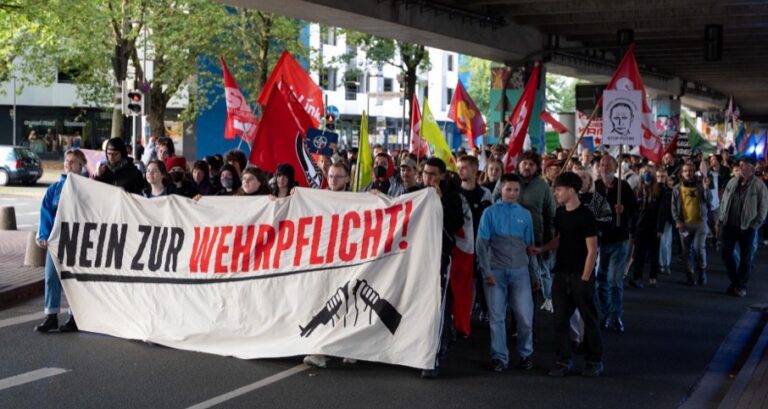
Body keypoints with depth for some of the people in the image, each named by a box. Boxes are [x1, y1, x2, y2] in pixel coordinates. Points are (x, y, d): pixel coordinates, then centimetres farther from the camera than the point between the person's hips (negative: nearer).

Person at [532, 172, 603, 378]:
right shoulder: (560, 213, 8)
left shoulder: (585, 216, -12)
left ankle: (594, 361, 16)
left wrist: (584, 278, -14)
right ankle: (564, 361, 13)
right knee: (560, 319, 5)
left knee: (589, 319, 5)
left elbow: (592, 250, -12)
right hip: (561, 274, 6)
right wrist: (541, 249, 5)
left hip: (581, 276, -6)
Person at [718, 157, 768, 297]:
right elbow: (724, 201, 13)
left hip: (747, 228, -4)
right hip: (729, 225, 4)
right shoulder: (732, 182, 7)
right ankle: (734, 281, 21)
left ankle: (741, 286, 15)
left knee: (746, 258, 3)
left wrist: (754, 225, -11)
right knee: (726, 252, 3)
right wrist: (722, 219, 5)